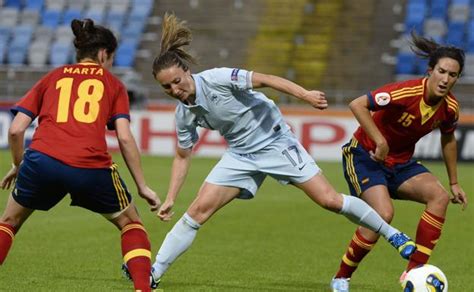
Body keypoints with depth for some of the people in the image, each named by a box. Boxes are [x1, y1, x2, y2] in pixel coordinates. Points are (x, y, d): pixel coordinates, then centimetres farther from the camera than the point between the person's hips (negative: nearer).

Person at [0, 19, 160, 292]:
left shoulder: (51, 78, 22)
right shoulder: (112, 83, 18)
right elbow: (125, 138, 5)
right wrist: (143, 187, 10)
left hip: (43, 159, 1)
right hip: (92, 166, -1)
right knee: (131, 222, 23)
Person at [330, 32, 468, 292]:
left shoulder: (450, 108, -7)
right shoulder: (407, 92, -28)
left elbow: (448, 140, 14)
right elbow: (357, 105, -29)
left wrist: (454, 183, 19)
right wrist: (380, 142, -33)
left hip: (401, 162, 6)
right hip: (365, 156, -6)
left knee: (439, 196, -18)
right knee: (384, 214, -26)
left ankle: (415, 271, -13)